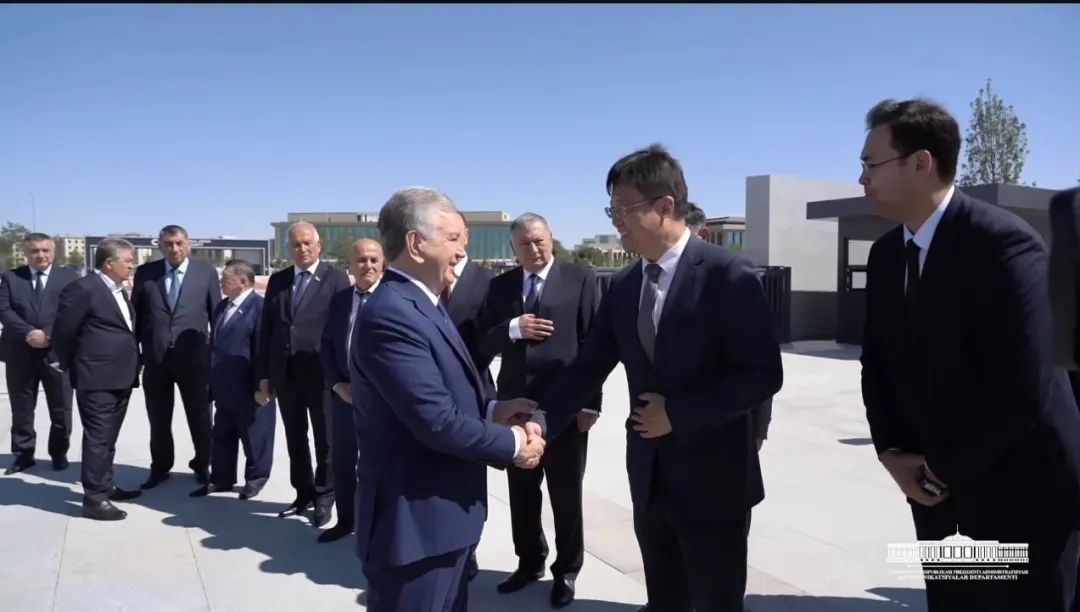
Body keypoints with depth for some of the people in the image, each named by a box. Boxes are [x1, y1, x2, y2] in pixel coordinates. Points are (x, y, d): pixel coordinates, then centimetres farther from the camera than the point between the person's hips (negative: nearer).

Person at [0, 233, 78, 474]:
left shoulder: (69, 276, 3)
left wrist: (49, 336, -17)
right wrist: (29, 333, -18)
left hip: (57, 351, -1)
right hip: (20, 353, 2)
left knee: (61, 408, 6)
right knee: (21, 408, 10)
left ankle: (59, 453, 20)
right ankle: (23, 454, 23)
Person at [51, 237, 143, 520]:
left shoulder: (118, 292, 15)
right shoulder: (83, 289, -14)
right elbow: (62, 332, -11)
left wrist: (131, 367, 12)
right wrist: (70, 366, 2)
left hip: (120, 377, 9)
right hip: (96, 379, -9)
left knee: (108, 438, 18)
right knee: (97, 439, -4)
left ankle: (106, 486, 29)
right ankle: (94, 499, 2)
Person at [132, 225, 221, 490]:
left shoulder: (206, 272, 1)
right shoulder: (145, 272, 4)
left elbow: (217, 315, 2)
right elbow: (135, 314, 6)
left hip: (193, 357, -1)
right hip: (155, 357, 2)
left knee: (199, 417, 10)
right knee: (158, 419, 12)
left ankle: (202, 465, 28)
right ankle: (160, 468, 29)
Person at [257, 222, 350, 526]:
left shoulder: (336, 278, -4)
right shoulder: (277, 280, 10)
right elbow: (266, 329, 9)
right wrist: (263, 374, 5)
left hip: (322, 373, -4)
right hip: (285, 373, 5)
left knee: (325, 439, 7)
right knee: (295, 438, 14)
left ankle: (324, 498, 20)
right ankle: (304, 493, 28)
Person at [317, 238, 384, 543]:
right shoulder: (339, 299, 9)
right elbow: (326, 345, 10)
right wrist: (337, 384, -2)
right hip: (344, 392, 5)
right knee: (342, 460, 13)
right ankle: (345, 519, 29)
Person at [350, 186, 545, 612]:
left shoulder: (421, 304, 11)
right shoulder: (391, 314, -24)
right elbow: (437, 422, -27)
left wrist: (491, 410, -1)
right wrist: (513, 444, -13)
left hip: (441, 515, 10)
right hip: (414, 523, -10)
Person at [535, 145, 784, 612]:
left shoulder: (727, 275, -13)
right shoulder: (622, 286, 5)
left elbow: (764, 373, -16)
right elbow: (590, 366, 5)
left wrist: (679, 412, -18)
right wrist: (543, 419, -8)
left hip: (712, 481, -5)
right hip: (649, 480, 6)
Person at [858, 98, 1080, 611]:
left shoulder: (1002, 241, -19)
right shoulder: (886, 254, 4)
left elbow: (1021, 389, -24)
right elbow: (878, 362, 10)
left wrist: (945, 467, -13)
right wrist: (891, 451, -4)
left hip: (1022, 493, -6)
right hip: (940, 491, 6)